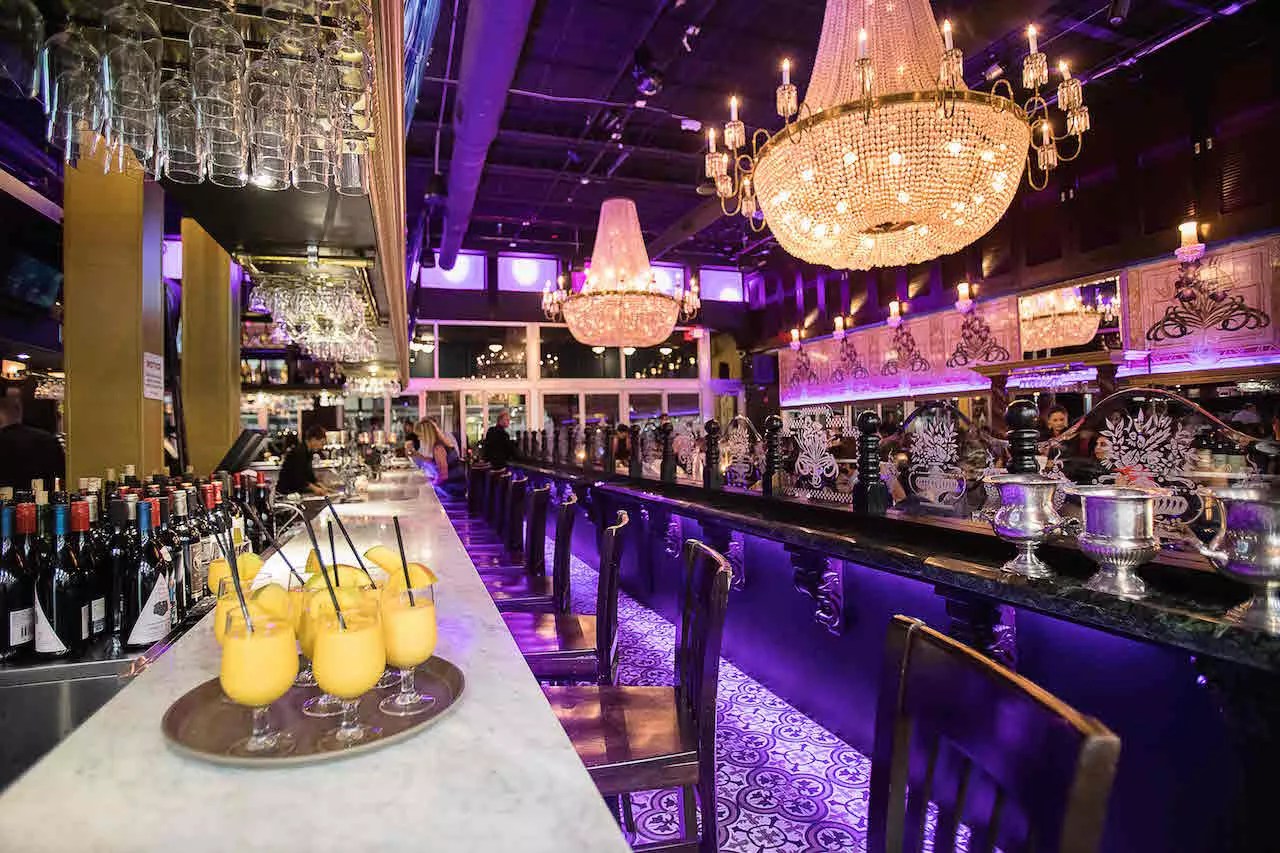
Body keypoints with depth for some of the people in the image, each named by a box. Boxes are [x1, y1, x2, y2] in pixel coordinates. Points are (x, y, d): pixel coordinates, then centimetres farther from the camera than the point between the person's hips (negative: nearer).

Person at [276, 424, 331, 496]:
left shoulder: (307, 452, 7)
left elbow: (309, 474, 13)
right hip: (285, 492, -9)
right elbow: (298, 478, -22)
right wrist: (314, 488, -16)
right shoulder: (299, 452, -19)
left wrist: (322, 487, 6)